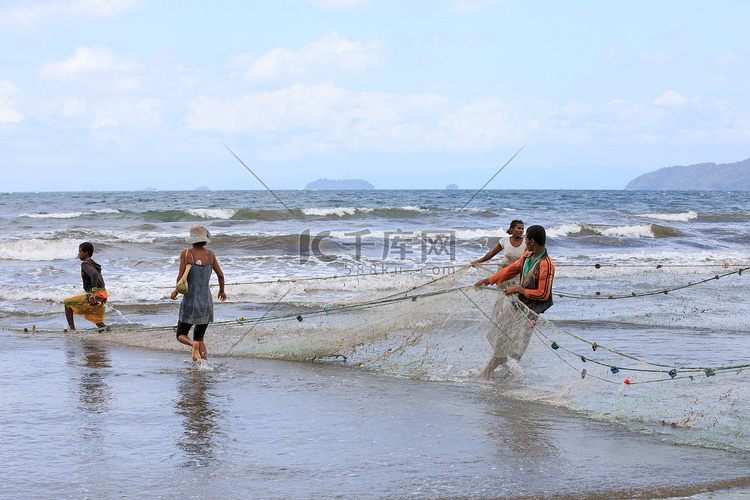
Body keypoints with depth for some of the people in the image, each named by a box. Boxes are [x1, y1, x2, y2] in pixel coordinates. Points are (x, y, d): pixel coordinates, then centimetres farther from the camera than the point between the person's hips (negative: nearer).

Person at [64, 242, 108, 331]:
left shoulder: (85, 263, -9)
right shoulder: (94, 263, 19)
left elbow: (94, 275, -27)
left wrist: (93, 292, -37)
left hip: (95, 297, -8)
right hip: (102, 297, 8)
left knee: (67, 303, 9)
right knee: (99, 324, 16)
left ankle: (72, 329, 7)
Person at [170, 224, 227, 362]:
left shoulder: (186, 253, -9)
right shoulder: (210, 254, 0)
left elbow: (181, 276, -13)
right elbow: (220, 275, 5)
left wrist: (176, 291, 7)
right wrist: (222, 291, 24)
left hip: (190, 302, -3)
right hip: (206, 303, 3)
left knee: (181, 335, 12)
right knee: (199, 338, 16)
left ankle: (193, 345, -21)